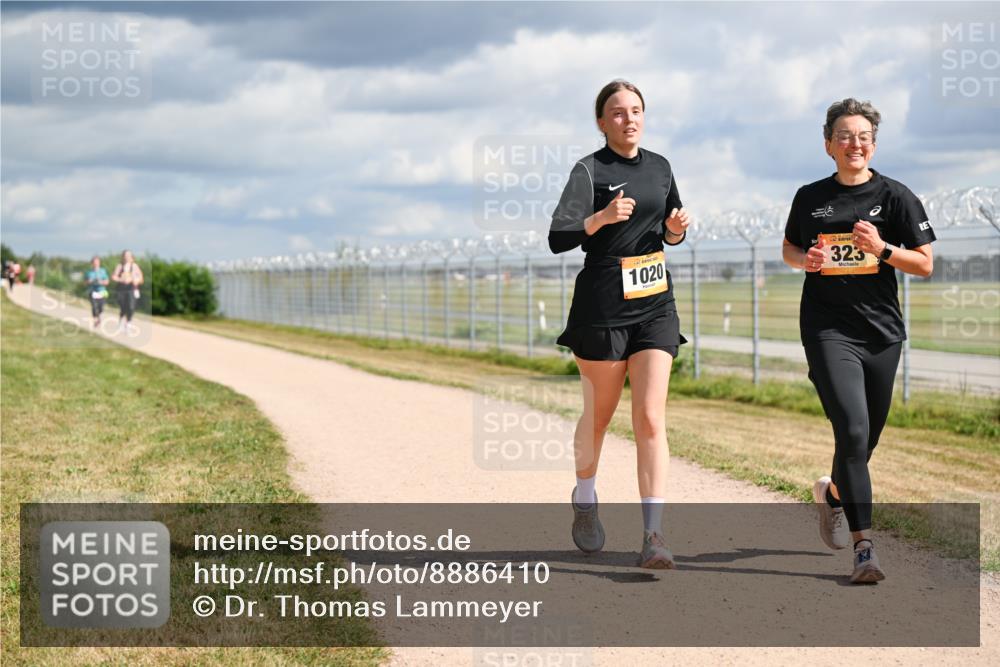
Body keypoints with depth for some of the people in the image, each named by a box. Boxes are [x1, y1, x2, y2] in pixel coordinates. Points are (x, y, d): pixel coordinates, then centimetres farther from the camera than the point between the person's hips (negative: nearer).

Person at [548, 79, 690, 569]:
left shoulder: (659, 167, 9)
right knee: (598, 416, 12)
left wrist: (676, 229, -3)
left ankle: (653, 537, -12)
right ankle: (584, 501, 39)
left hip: (655, 308, 3)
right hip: (602, 308, -3)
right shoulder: (589, 170, -8)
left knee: (650, 420, -8)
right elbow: (557, 239, -19)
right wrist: (602, 218, -35)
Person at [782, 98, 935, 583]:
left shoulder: (895, 197, 1)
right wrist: (807, 260, -1)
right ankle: (864, 548, -15)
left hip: (881, 330, 1)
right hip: (828, 329, -1)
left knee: (866, 439, 11)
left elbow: (925, 265, 1)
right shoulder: (810, 198, 6)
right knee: (852, 430, -18)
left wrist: (882, 250, -15)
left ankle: (833, 491, 45)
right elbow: (789, 249, 21)